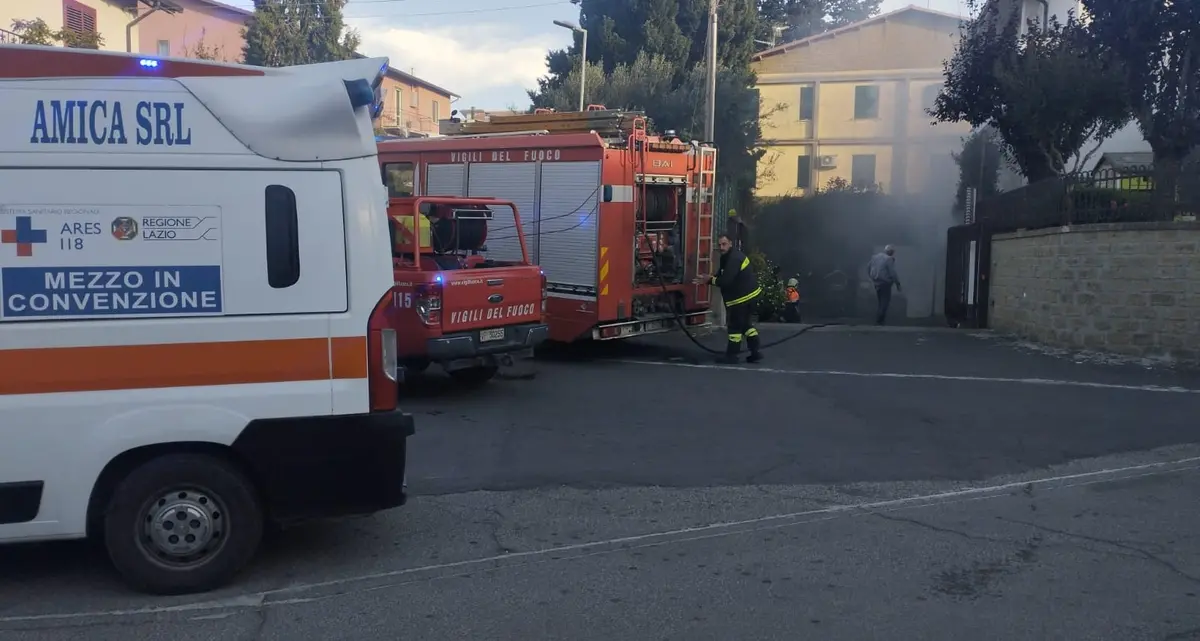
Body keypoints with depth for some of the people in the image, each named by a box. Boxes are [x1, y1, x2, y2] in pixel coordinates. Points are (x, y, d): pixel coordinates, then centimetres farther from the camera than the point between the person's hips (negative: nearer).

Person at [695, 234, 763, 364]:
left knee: (734, 326, -2)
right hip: (748, 295, 11)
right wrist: (708, 280, 1)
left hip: (742, 297, -11)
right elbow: (722, 276, 16)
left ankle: (731, 355, 5)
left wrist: (710, 280, -13)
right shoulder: (728, 257, 14)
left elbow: (726, 280, -27)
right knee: (746, 324, 16)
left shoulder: (734, 259, -21)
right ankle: (755, 352, 17)